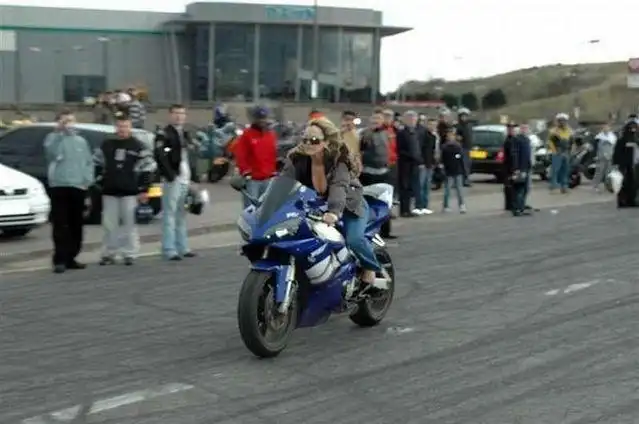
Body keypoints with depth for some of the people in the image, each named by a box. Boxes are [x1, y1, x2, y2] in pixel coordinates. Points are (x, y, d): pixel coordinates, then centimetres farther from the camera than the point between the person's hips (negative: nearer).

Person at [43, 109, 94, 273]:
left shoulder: (81, 141, 17)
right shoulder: (53, 138, 3)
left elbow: (89, 162, 16)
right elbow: (51, 151, -18)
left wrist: (88, 179, 2)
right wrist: (59, 131, -19)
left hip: (78, 187, 5)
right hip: (59, 186, -5)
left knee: (76, 225, 9)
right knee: (60, 225, -9)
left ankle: (71, 258, 19)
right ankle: (60, 260, -10)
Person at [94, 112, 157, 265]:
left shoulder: (139, 147, 1)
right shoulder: (106, 145, 9)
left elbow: (147, 169, 0)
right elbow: (97, 165, 17)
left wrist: (143, 190, -5)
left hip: (130, 192, -3)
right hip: (109, 191, 3)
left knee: (129, 224, -1)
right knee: (109, 224, 4)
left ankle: (129, 254, 6)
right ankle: (108, 254, 11)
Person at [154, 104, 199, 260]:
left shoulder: (186, 135, 21)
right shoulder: (164, 134, -5)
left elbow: (193, 154, 25)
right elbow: (159, 156, -16)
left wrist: (194, 175, 14)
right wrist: (169, 174, -21)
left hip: (186, 180, 8)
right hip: (173, 180, -8)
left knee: (181, 215, 14)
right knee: (169, 214, -8)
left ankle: (182, 247, 20)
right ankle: (169, 250, -8)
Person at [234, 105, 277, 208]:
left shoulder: (272, 134, 12)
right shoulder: (247, 134, -3)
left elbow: (275, 154, 17)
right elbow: (240, 155, -6)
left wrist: (274, 171, 10)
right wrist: (246, 172, -11)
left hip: (268, 179, 5)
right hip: (252, 179, -4)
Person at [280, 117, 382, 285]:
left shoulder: (339, 159, -25)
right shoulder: (297, 159, -12)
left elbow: (339, 186, -41)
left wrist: (334, 211, -59)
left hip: (348, 205, -4)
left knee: (354, 239, -27)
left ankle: (370, 267, 4)